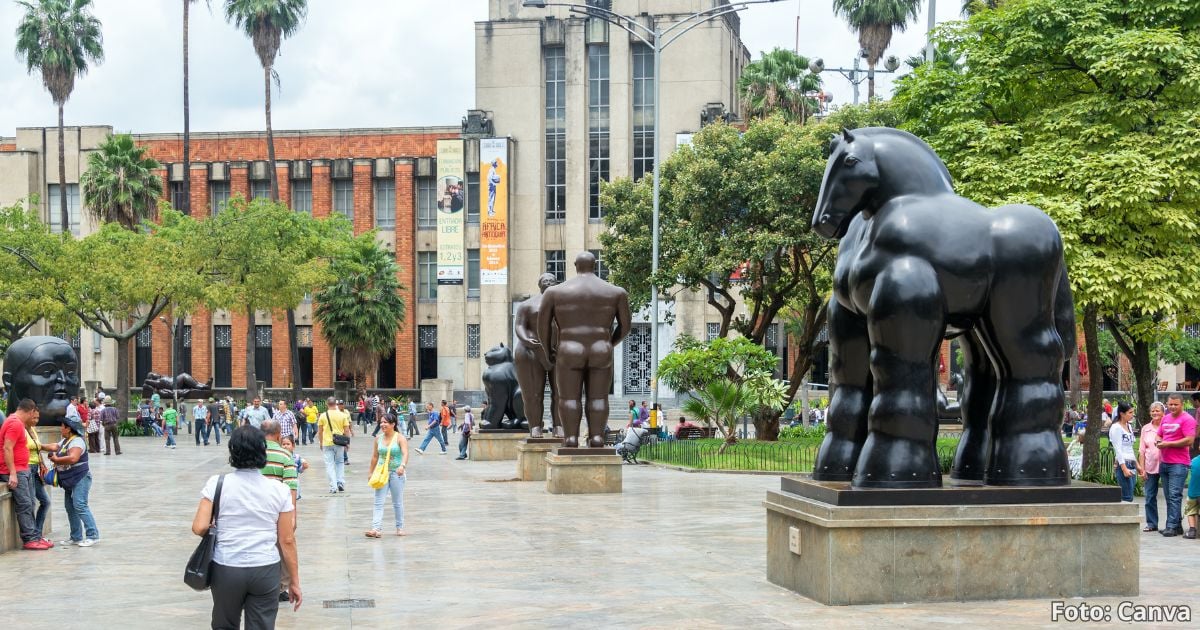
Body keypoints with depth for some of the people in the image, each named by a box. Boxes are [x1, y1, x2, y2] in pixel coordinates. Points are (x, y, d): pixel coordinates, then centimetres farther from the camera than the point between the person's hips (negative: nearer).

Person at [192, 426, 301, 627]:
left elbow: (199, 528, -11)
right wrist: (295, 582, 5)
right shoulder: (279, 490, -4)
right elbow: (287, 541, -3)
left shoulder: (217, 483, -6)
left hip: (226, 570, 0)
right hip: (266, 571, 0)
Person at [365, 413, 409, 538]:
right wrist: (371, 472, 16)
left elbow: (405, 453, -21)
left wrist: (403, 466, -39)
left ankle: (400, 527, 20)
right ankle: (375, 529, -14)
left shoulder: (400, 438, -8)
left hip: (396, 473, -3)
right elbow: (375, 456, 14)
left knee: (397, 502, 7)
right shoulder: (378, 439, 5)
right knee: (378, 502, -7)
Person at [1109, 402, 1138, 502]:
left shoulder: (1128, 426, 17)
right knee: (1127, 498, -12)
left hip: (1131, 464, 9)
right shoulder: (1116, 428, -9)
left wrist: (1136, 464, 21)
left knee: (1128, 497, 5)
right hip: (1122, 464, -9)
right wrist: (1124, 468, -21)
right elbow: (1118, 450, -15)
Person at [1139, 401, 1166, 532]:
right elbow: (1142, 450, 9)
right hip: (1150, 467, 3)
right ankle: (1151, 523, 12)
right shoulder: (1145, 429, 9)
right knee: (1150, 496, 5)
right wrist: (1142, 468, 4)